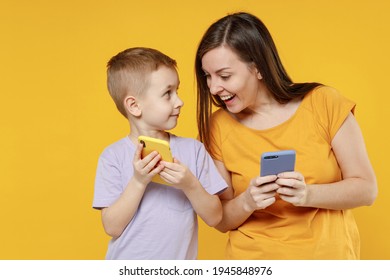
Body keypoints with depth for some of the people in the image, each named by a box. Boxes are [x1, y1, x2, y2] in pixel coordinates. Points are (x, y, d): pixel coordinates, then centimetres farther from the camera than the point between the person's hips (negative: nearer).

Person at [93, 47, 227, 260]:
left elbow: (214, 217, -3)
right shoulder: (113, 156, -7)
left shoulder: (193, 149, -3)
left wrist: (190, 185, -18)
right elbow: (112, 227, -10)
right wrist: (138, 182, -20)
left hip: (180, 261, 1)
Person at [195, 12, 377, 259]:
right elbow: (222, 220, -2)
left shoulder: (323, 103, -12)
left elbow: (366, 189, -8)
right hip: (254, 255, 1)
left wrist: (308, 194, -24)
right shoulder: (218, 126, -8)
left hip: (329, 254, 0)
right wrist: (247, 202, -22)